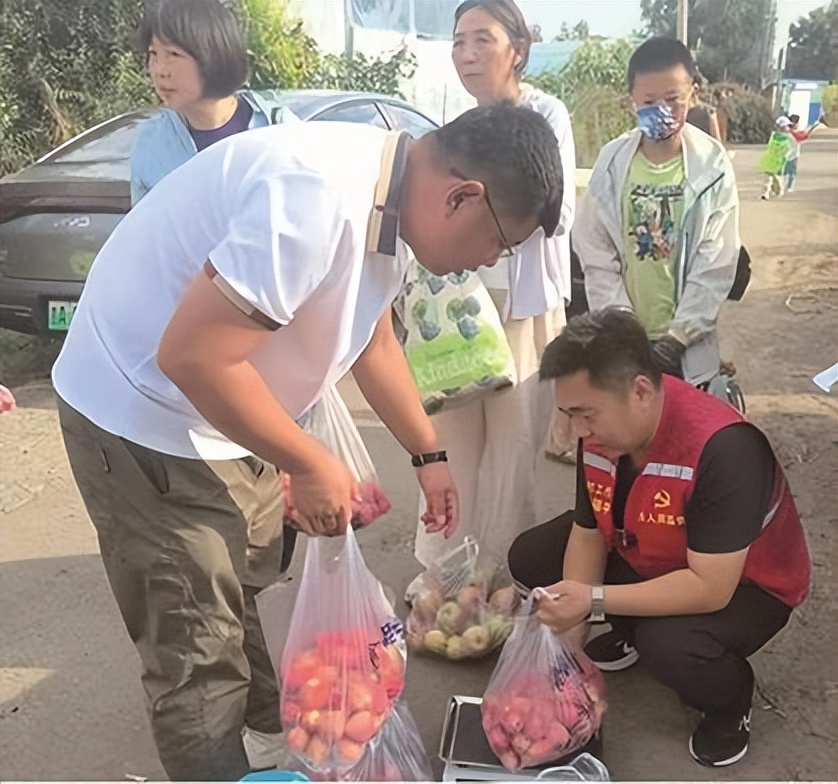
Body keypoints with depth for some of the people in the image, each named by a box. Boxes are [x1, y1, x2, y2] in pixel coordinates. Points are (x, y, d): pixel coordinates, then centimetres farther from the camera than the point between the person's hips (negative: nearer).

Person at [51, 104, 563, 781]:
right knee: (199, 648, -1)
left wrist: (429, 454, 16)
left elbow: (373, 337, 14)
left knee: (245, 585, 25)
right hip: (144, 415, -9)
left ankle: (267, 714, 47)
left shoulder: (390, 199, -1)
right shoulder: (319, 198, -33)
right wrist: (312, 466, -21)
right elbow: (191, 356, -33)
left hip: (219, 409, 9)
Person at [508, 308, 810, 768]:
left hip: (743, 586, -6)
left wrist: (595, 600, -38)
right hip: (649, 559, 7)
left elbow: (710, 588, -37)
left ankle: (731, 701, 0)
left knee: (668, 645, -36)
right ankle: (635, 631, 17)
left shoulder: (721, 450, -39)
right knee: (530, 558, -4)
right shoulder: (601, 430, -18)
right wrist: (569, 643, -16)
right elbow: (588, 535, -8)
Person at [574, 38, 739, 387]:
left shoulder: (713, 166, -5)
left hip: (688, 343, -1)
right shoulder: (612, 161, -2)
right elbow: (595, 256, -1)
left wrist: (677, 337, -12)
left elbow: (716, 267, -6)